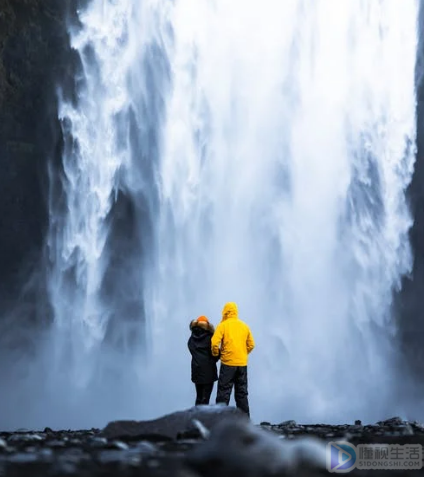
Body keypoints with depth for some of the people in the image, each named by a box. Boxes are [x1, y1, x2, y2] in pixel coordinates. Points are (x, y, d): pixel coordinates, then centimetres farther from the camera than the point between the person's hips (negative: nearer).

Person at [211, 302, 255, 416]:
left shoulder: (223, 325, -5)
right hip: (242, 364, 4)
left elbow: (215, 343, -13)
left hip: (228, 363, -4)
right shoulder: (244, 326, 9)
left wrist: (216, 354, 4)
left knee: (224, 392, -1)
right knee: (242, 393, 13)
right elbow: (251, 344, 10)